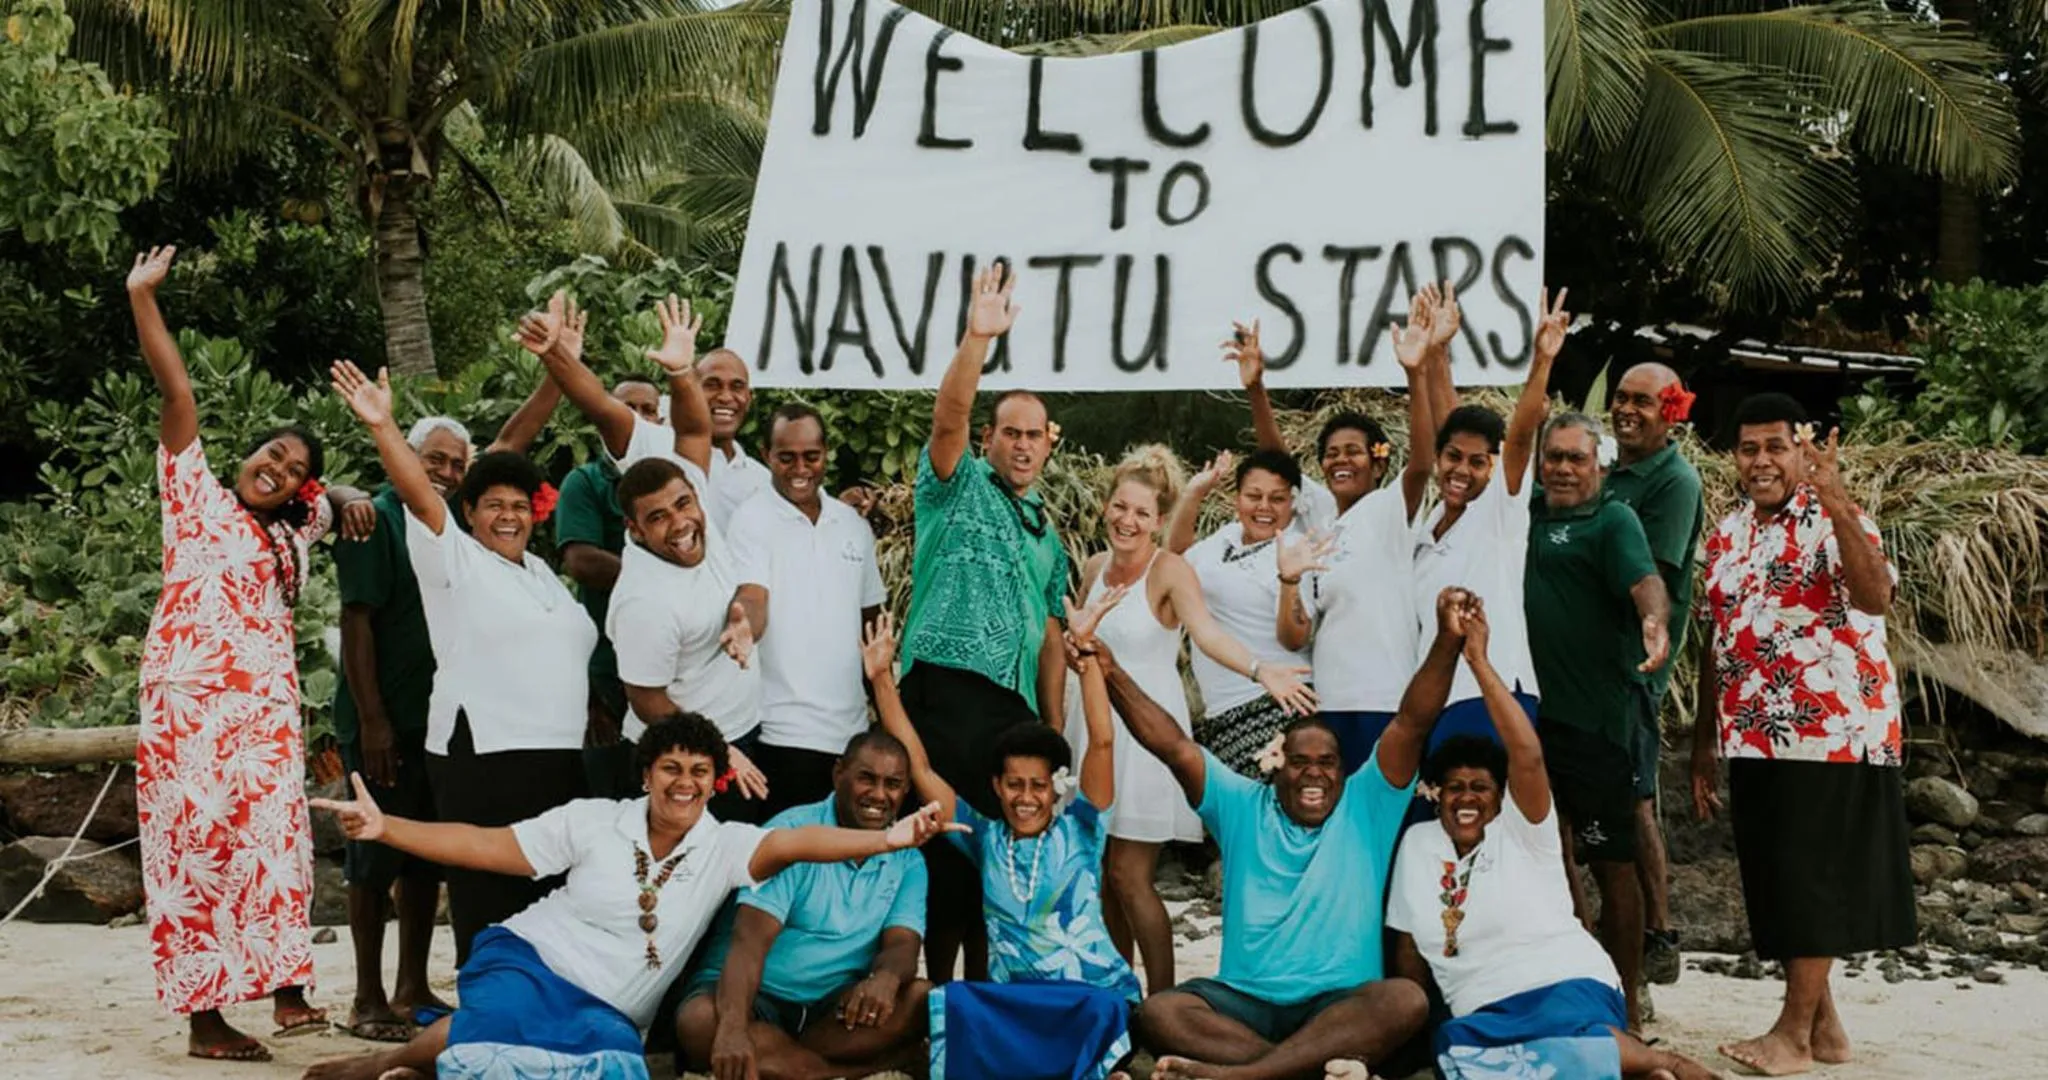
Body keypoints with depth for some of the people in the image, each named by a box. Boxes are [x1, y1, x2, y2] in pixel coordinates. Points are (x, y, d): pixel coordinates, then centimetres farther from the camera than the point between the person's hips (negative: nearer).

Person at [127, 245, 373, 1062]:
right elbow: (178, 395, -4)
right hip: (190, 701, -5)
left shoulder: (293, 531, 18)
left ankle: (286, 993, 0)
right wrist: (142, 299, -12)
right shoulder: (197, 495, 3)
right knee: (196, 842, -4)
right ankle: (204, 1017, -2)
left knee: (273, 839, -1)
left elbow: (336, 491, 33)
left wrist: (350, 498, 7)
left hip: (268, 709, 5)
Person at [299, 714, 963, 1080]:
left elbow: (792, 843, -18)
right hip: (531, 961, -2)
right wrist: (384, 827, -11)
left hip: (605, 1013, 2)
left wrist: (885, 840, -38)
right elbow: (490, 847, 0)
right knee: (499, 1019, -36)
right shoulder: (594, 821, 0)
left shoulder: (725, 846, 0)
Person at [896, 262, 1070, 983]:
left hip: (1015, 706, 6)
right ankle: (937, 990, -5)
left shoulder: (1046, 532, 25)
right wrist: (977, 340, -24)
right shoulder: (958, 484, 9)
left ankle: (985, 993, 14)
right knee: (945, 842, -10)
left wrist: (1054, 726, 16)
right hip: (947, 685, -6)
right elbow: (949, 416, -11)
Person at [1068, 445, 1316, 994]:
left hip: (1147, 727, -6)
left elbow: (1207, 631, -30)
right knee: (1100, 871, 8)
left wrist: (1260, 671, -46)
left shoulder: (1170, 571, -13)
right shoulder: (1095, 568, 6)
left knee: (1129, 876, -7)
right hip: (1095, 725, 6)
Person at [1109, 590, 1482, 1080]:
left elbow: (1413, 722, -5)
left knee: (1405, 1001, -34)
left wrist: (1446, 640, -20)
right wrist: (1110, 673, -11)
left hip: (1342, 1004, -1)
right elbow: (1174, 748, 1)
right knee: (1158, 1012, -26)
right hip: (1244, 1000, 2)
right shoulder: (1243, 807, 11)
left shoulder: (1365, 806, 8)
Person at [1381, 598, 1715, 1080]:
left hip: (1565, 985, -4)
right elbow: (1409, 948, 21)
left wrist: (1478, 660, -17)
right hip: (1484, 1011, 4)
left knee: (1568, 1029, -42)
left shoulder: (1522, 830, 4)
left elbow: (1528, 754, -15)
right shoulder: (1418, 843, 17)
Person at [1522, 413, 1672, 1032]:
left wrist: (1655, 621, -42)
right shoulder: (1526, 514, 14)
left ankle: (1625, 1012, 6)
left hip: (1596, 718, -7)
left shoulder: (1612, 521, -5)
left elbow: (1645, 580, -23)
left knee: (1611, 864, -2)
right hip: (1530, 710, 7)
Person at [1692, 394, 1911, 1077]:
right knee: (1775, 888, 10)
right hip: (1754, 739, 7)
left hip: (1830, 734, -7)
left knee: (1811, 883, -2)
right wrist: (1703, 742, 15)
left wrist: (1837, 504, -38)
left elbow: (1876, 597, -29)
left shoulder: (1835, 521, -9)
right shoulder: (1728, 535, 12)